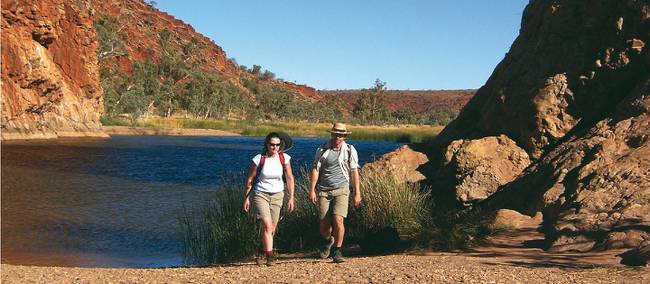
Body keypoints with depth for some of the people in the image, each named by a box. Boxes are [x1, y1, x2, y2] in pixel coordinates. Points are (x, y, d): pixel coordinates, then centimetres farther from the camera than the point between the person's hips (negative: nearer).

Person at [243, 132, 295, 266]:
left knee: (272, 228, 4)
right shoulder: (259, 159, -13)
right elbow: (249, 180, -3)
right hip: (260, 194, -3)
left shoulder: (284, 158, -6)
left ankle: (262, 251, 27)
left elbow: (290, 178, 4)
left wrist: (291, 198, 2)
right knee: (267, 225, -17)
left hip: (277, 195, 3)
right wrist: (246, 198, 1)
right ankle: (270, 255, -13)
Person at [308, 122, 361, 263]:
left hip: (341, 190, -1)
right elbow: (315, 170, 3)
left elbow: (354, 172, 8)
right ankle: (327, 241, 36)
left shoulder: (350, 150, 4)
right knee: (324, 224, 2)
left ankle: (337, 251, -3)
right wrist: (312, 190, -5)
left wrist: (357, 193, 6)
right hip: (324, 191, 1)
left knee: (338, 220, -18)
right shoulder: (322, 150, 4)